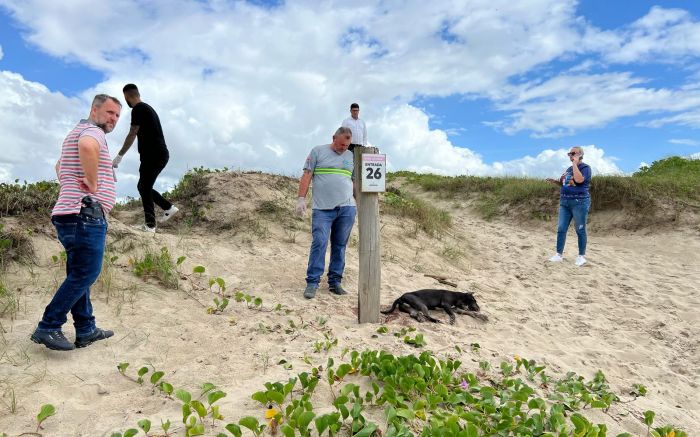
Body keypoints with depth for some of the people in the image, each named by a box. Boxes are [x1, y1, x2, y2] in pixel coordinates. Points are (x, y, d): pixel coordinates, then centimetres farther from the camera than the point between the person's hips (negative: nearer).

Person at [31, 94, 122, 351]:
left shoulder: (77, 132, 24)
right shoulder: (92, 131, -8)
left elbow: (60, 166, 40)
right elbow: (87, 147, -36)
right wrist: (93, 183, -25)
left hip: (73, 215, 11)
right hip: (86, 214, -11)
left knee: (78, 275, 11)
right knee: (85, 274, -8)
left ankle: (86, 330, 18)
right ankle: (48, 328, -3)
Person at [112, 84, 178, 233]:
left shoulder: (138, 109, -9)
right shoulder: (147, 107, 20)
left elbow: (132, 135, -13)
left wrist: (119, 156, -10)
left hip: (153, 155, -9)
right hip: (161, 154, 9)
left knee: (144, 188, -5)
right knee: (144, 187, 16)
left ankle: (150, 225, -5)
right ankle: (169, 207, 15)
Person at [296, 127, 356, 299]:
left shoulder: (351, 157, 16)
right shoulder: (318, 151, 6)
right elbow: (307, 176, 3)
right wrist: (301, 198, -5)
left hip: (347, 208, 4)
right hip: (322, 208, -3)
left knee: (340, 246, 6)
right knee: (319, 243, -9)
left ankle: (335, 282, 13)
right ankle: (312, 283, -2)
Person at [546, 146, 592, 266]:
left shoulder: (585, 167, -6)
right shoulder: (569, 169, 17)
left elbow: (579, 180, -26)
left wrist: (575, 163, -17)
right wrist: (556, 182, 8)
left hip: (579, 202, -7)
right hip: (564, 202, 8)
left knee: (580, 230, 1)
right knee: (561, 229, 3)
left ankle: (581, 256, 10)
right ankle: (559, 255, 8)